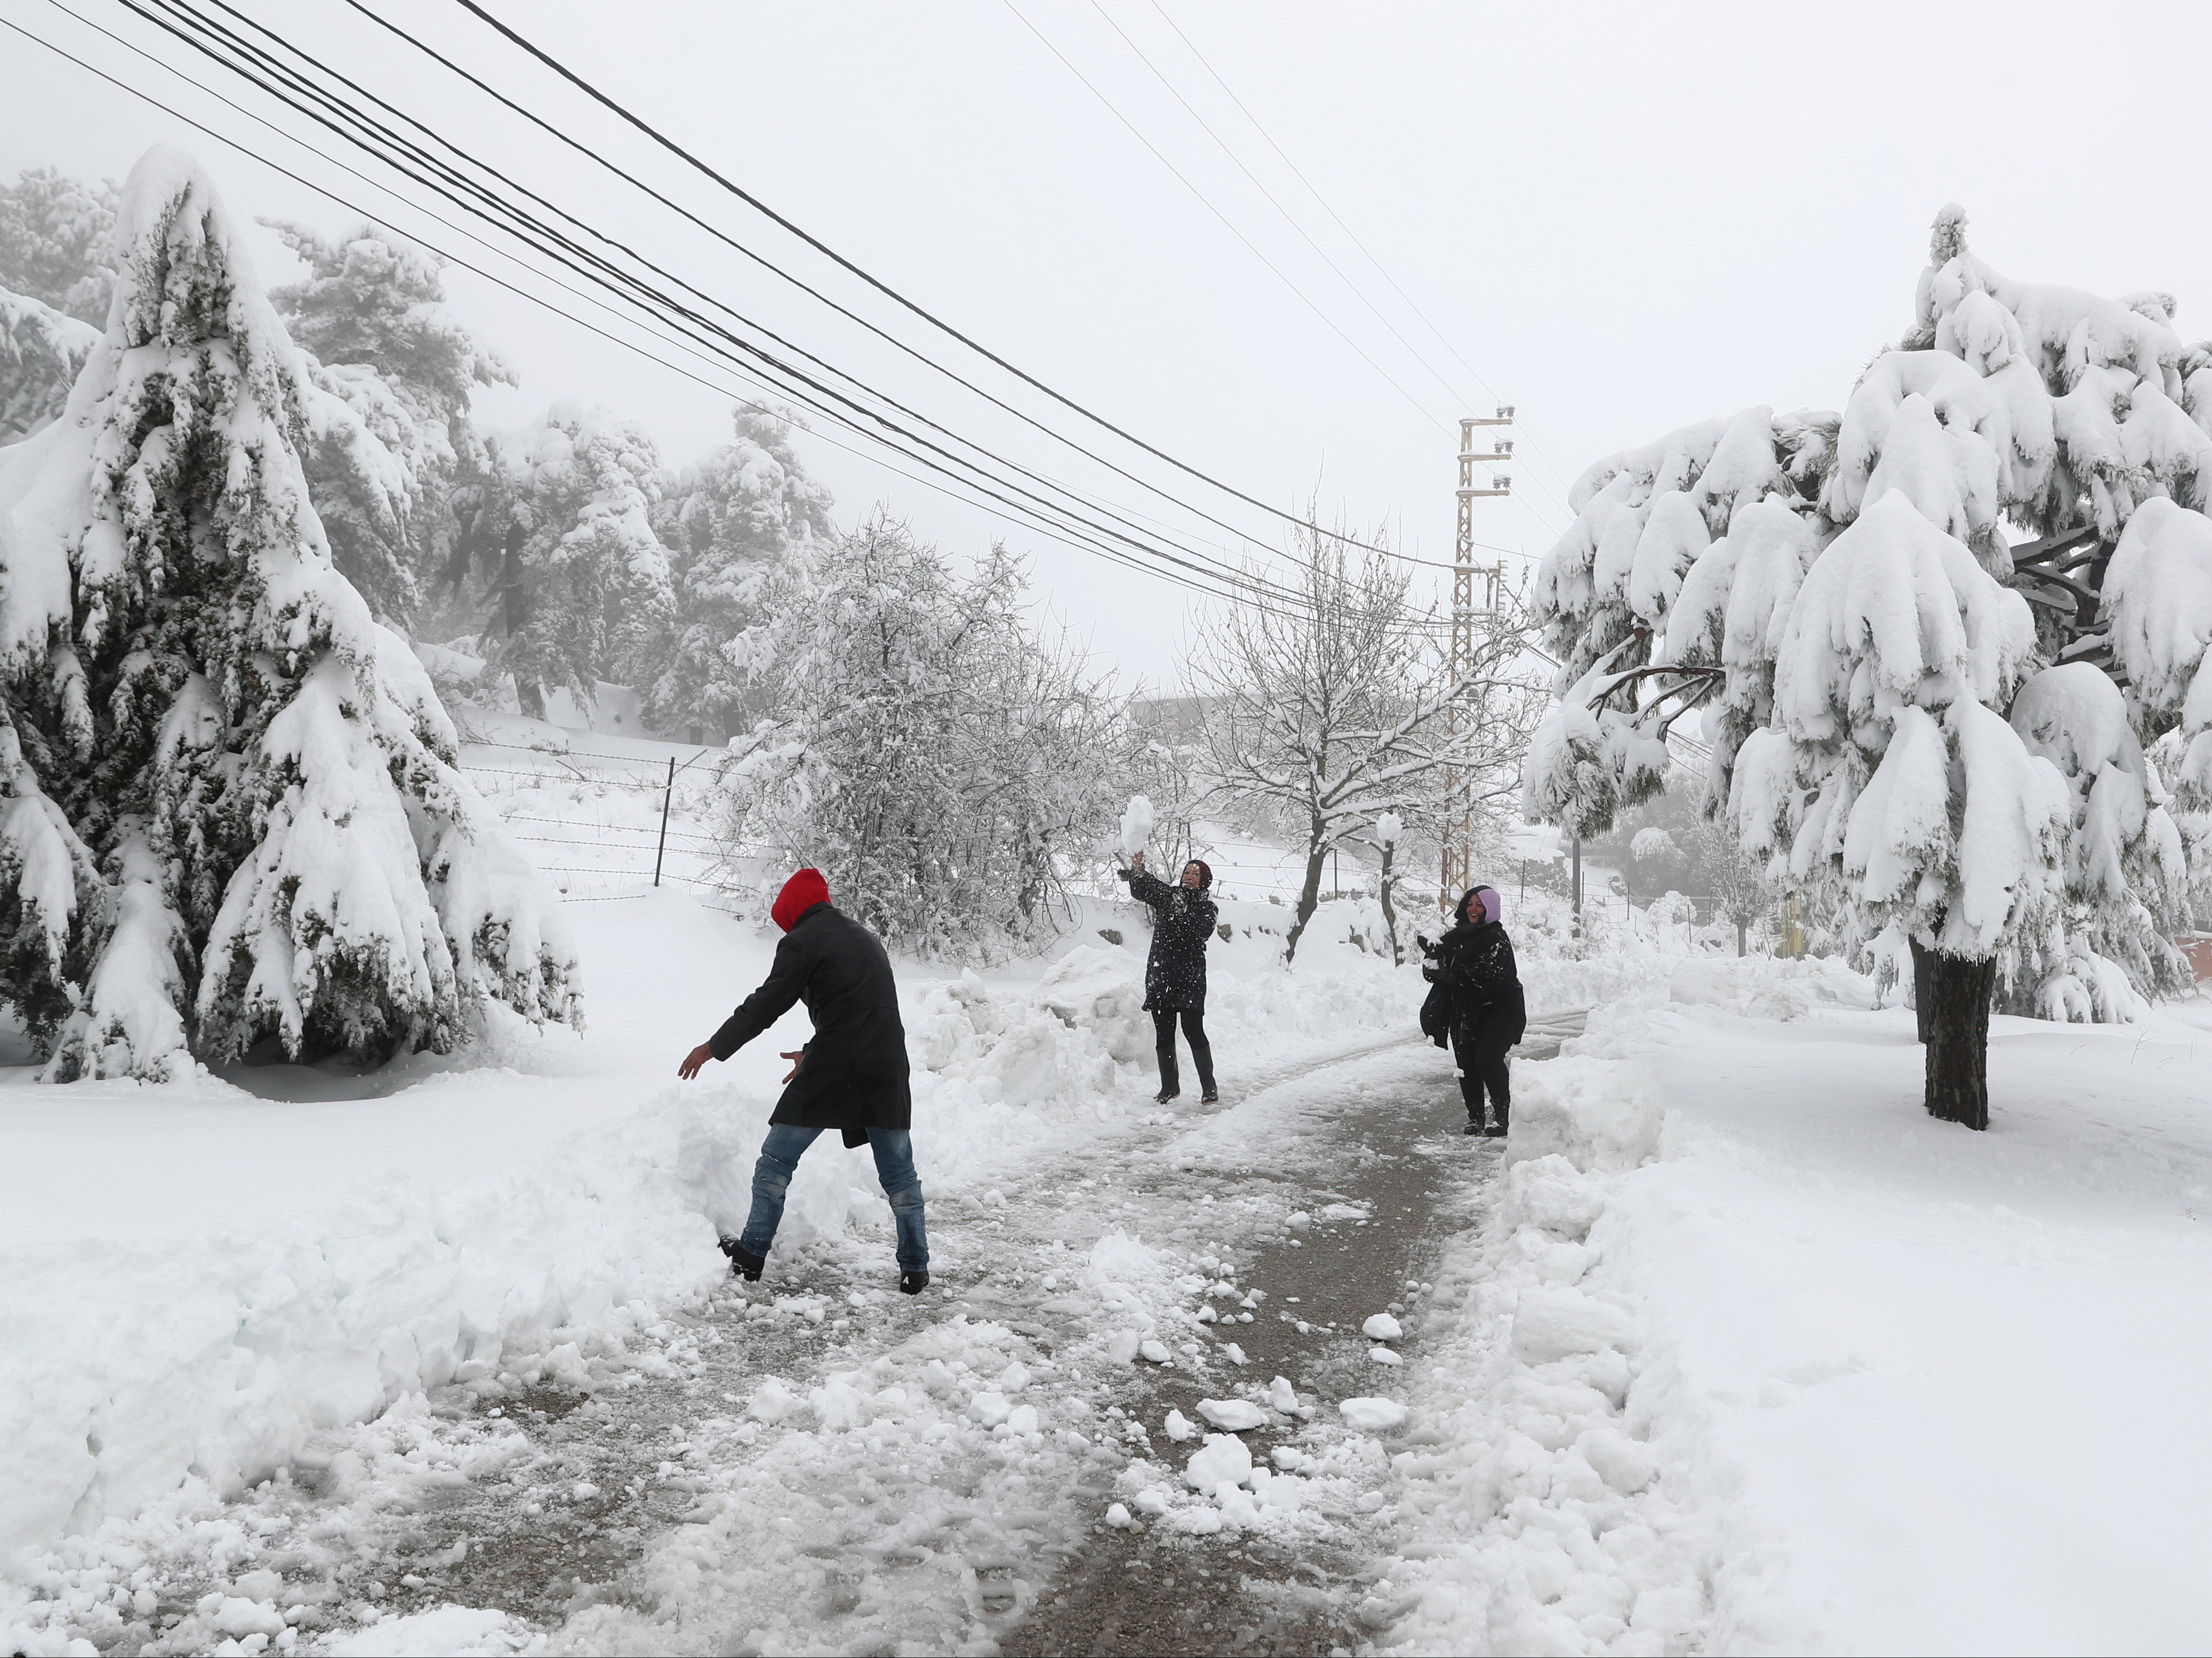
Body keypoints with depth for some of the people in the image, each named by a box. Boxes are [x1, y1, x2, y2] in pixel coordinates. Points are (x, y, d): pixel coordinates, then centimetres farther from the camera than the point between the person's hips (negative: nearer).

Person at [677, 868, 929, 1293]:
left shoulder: (803, 942, -3)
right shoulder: (868, 939, 21)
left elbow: (766, 1004, -4)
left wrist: (714, 1047, 7)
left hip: (831, 1071, -6)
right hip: (886, 1072, 6)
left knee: (777, 1161, 11)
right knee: (900, 1173, 12)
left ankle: (751, 1254, 17)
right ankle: (915, 1268, 12)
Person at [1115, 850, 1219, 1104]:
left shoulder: (1207, 909, 5)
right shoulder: (1168, 897, 12)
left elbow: (1200, 930, -14)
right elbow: (1140, 891, 0)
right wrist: (1137, 870, -18)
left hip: (1190, 979, -3)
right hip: (1160, 977, 3)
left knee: (1194, 1032, -7)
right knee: (1163, 1034, 7)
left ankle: (1209, 1088, 2)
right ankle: (1169, 1087, 18)